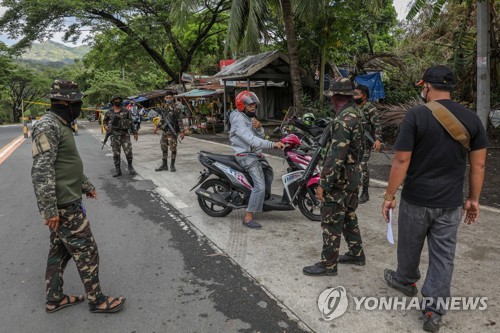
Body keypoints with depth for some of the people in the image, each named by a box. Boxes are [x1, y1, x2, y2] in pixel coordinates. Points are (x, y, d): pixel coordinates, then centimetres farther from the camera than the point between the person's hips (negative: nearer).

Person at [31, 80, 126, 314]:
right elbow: (41, 172, -23)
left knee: (60, 250, 17)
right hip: (63, 206, -10)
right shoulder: (47, 126, -18)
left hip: (68, 201, 10)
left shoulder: (61, 125, 14)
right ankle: (96, 300, 13)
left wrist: (86, 186, 29)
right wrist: (49, 210, -25)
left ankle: (54, 299, 30)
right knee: (86, 251, 0)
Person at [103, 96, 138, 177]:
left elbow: (131, 122, 6)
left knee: (128, 152, -7)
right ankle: (117, 170, 12)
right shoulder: (109, 113, 6)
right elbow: (105, 121, 21)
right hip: (114, 136, 1)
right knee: (116, 154, 3)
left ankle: (130, 167, 15)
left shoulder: (126, 111, 3)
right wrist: (106, 126, -1)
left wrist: (135, 133, 3)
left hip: (125, 135, -1)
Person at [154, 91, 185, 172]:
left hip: (172, 131, -7)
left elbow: (179, 120, -14)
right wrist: (157, 126, 20)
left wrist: (182, 131, -17)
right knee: (164, 147, 12)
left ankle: (172, 165, 12)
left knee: (173, 148, -1)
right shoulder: (164, 107, 9)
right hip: (165, 131, 7)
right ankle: (164, 165, 22)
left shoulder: (176, 108, -12)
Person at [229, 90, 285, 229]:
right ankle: (248, 218, -14)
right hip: (246, 156, -10)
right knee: (260, 185, -20)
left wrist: (259, 127, -14)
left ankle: (266, 199, 51)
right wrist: (272, 144, -41)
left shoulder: (250, 117, 12)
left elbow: (260, 136, 10)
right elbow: (251, 139, -33)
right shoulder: (238, 119, -20)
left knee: (269, 173, 28)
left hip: (256, 153, 10)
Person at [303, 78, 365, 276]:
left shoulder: (343, 120, -22)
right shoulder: (356, 114, 9)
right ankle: (356, 254, 33)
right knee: (349, 217, 20)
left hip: (340, 179, -10)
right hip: (353, 176, 10)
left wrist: (323, 183, -22)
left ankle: (328, 264, 9)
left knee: (331, 222, -1)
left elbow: (336, 156, -26)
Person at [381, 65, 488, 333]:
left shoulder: (416, 115, -13)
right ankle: (434, 311, 17)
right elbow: (478, 165, 4)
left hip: (416, 199, -3)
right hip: (451, 203, 4)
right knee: (443, 256, 11)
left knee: (410, 246, 20)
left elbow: (401, 161, -15)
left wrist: (389, 195, -7)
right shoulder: (472, 119, 1)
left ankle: (406, 281, 44)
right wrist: (473, 199, 13)